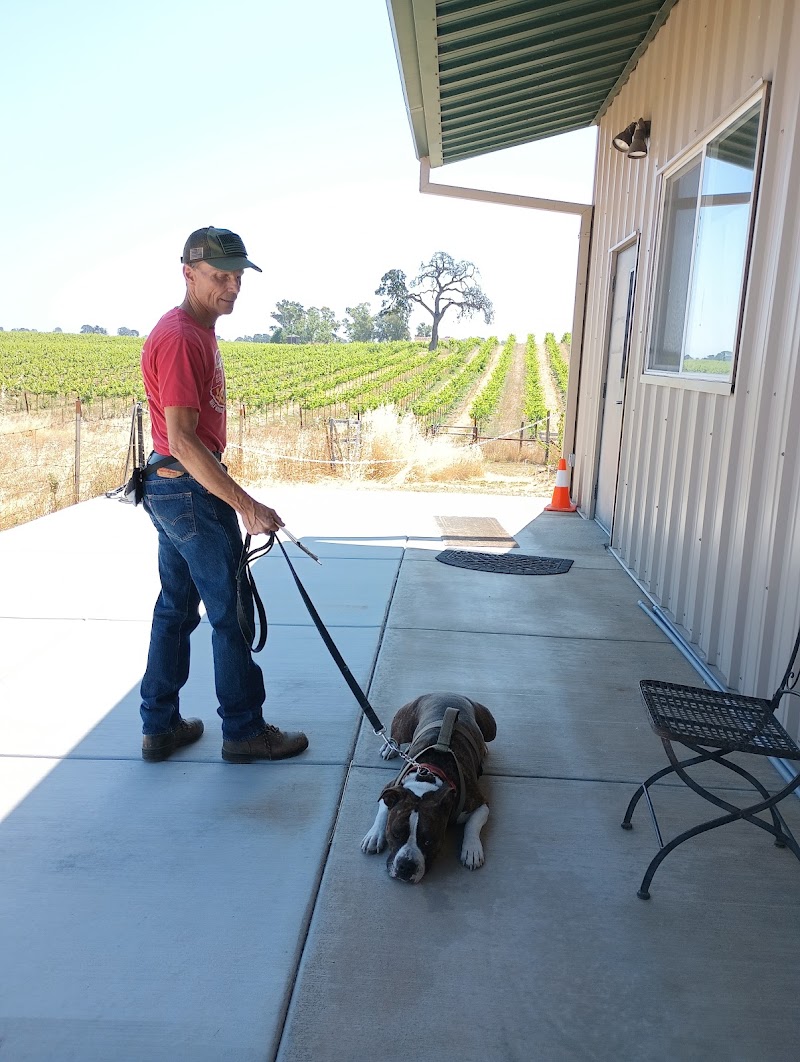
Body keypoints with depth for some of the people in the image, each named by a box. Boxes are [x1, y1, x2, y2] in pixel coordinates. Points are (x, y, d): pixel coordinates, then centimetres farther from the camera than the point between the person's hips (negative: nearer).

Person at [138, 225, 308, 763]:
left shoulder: (199, 331, 13)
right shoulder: (179, 338, -19)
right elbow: (182, 441, -26)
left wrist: (235, 498, 23)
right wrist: (246, 506, -28)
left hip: (172, 490, 10)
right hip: (191, 491, -10)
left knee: (177, 607, 14)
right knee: (232, 611, 0)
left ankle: (160, 725, 25)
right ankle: (245, 730, 15)